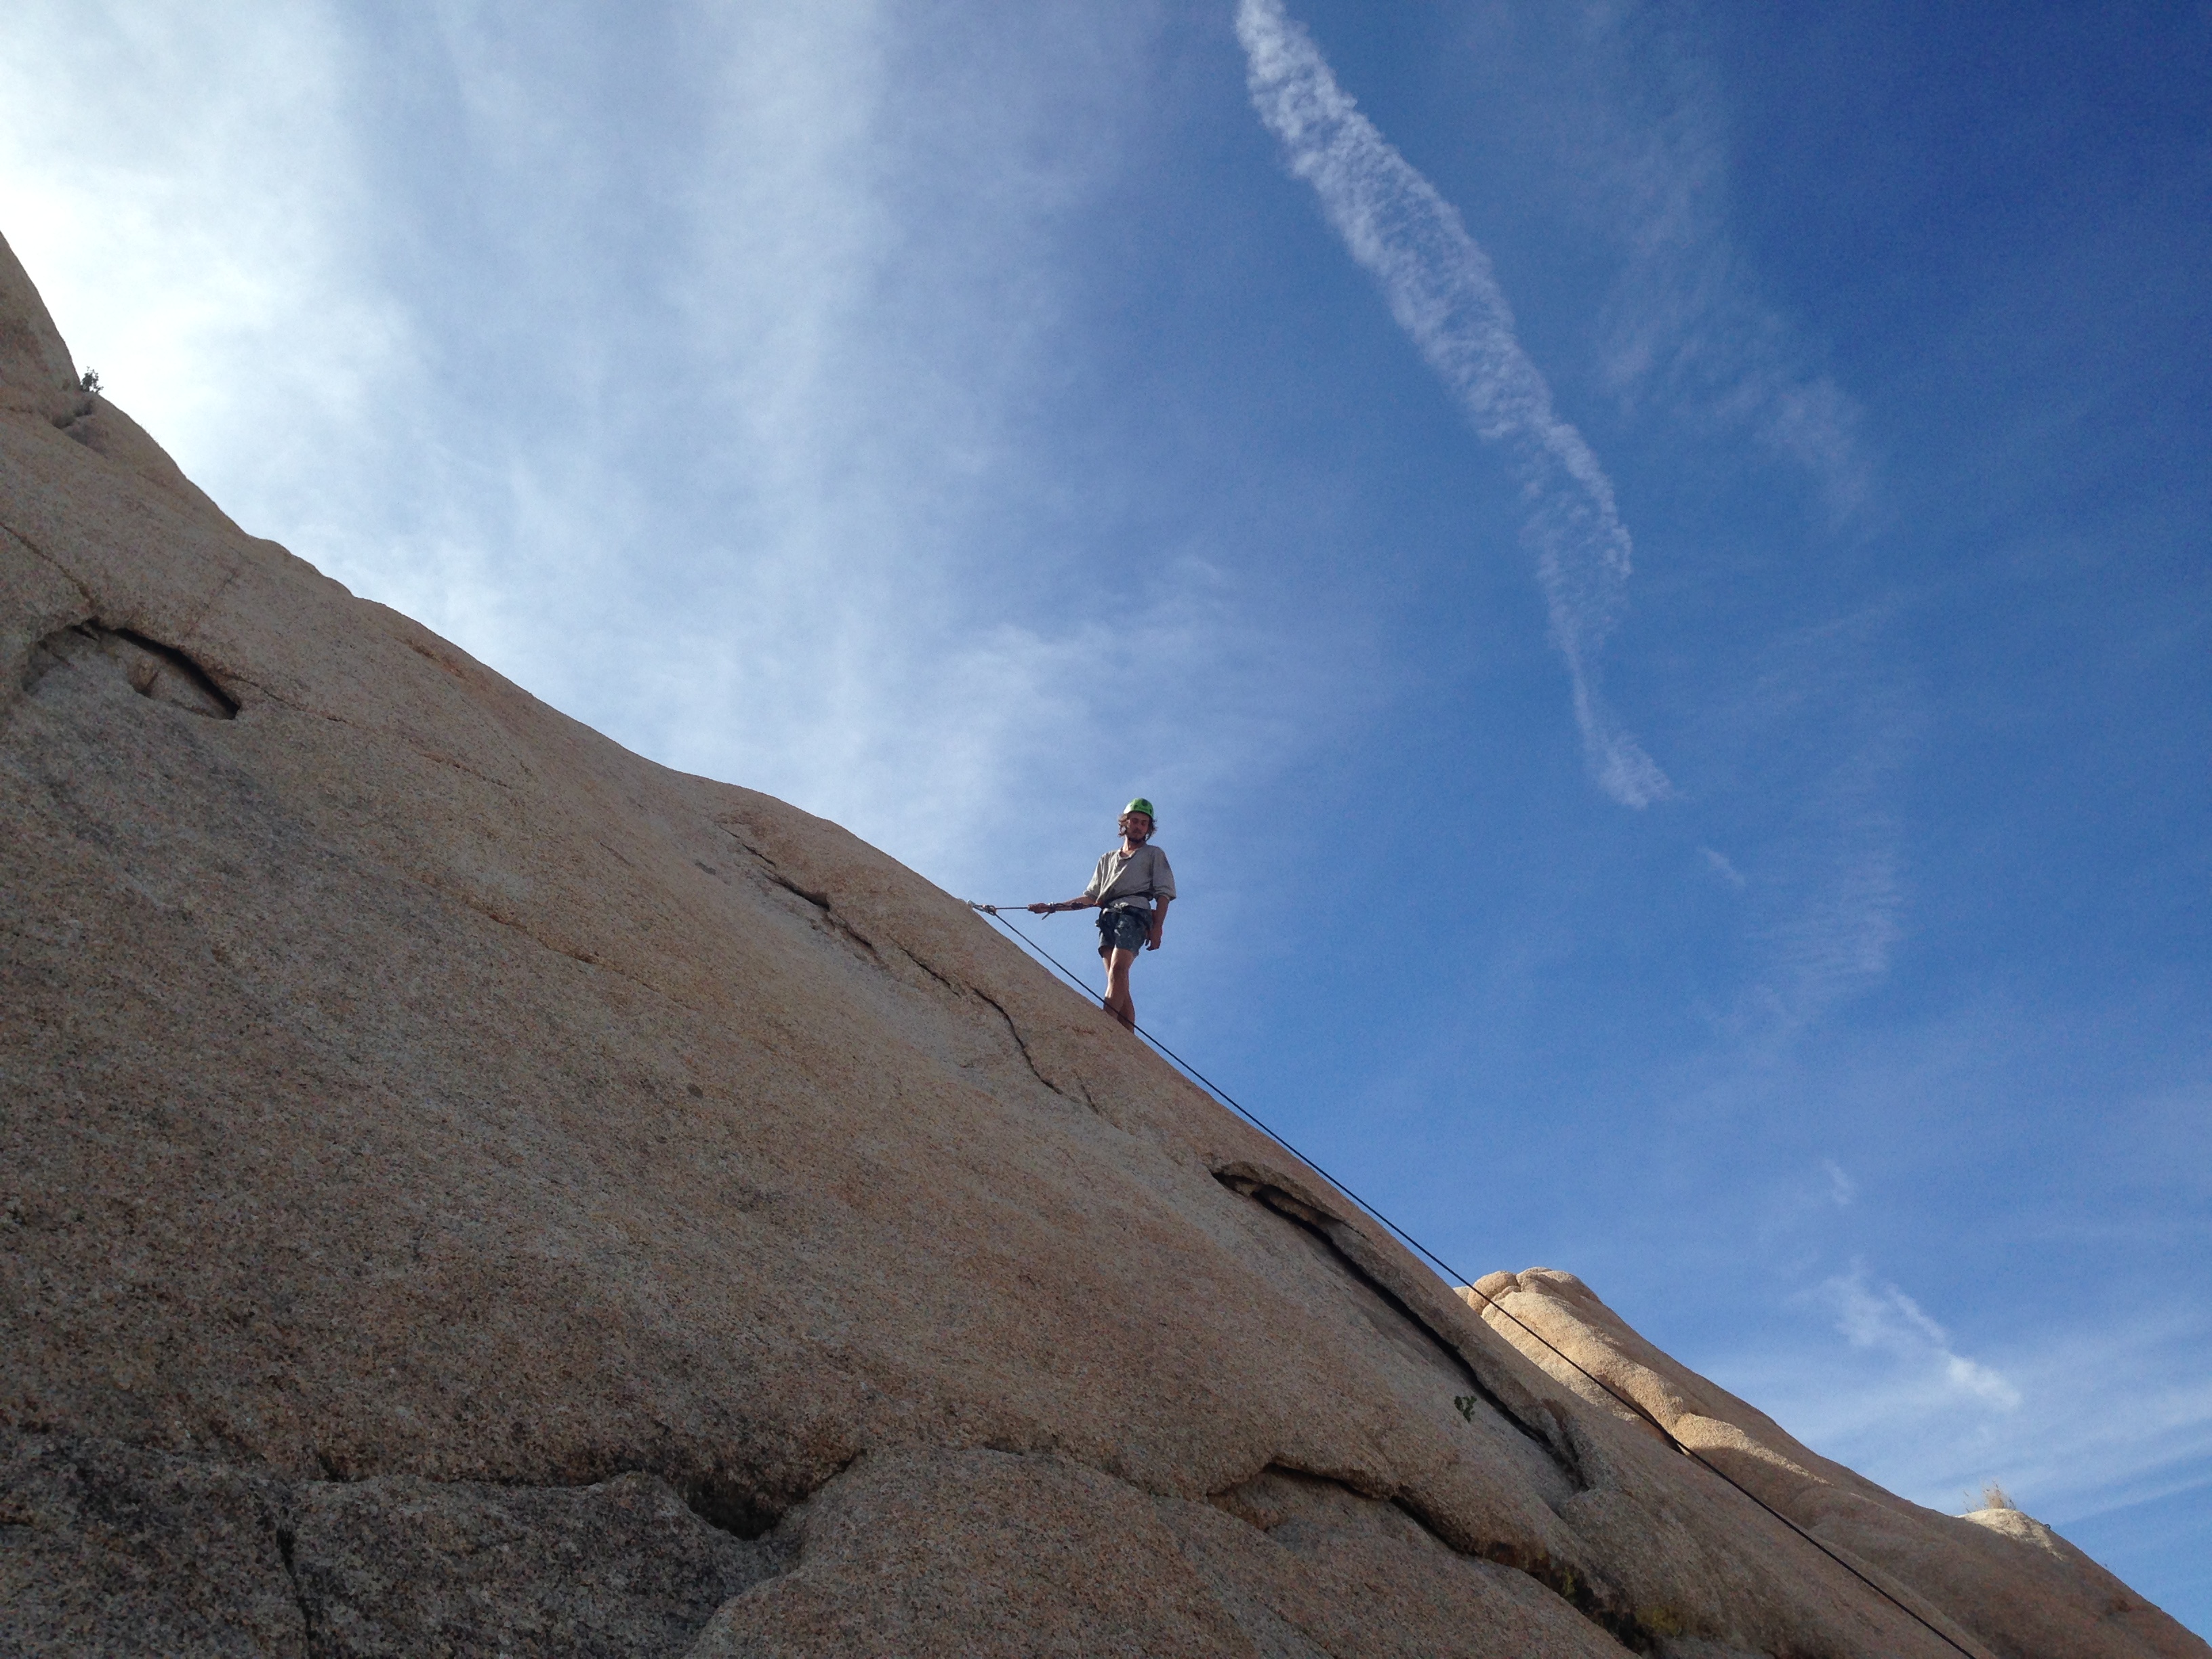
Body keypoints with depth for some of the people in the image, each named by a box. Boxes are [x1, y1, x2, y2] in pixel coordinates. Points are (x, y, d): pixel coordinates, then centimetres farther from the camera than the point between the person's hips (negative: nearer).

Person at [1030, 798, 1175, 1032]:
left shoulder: (1154, 854, 20)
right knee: (1118, 983, -12)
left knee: (1118, 970, -27)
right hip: (1108, 917, 4)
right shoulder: (1108, 860, 32)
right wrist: (1052, 907, 18)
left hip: (1134, 913, -4)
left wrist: (1157, 928, -8)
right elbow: (1091, 897, 28)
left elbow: (1164, 894, 8)